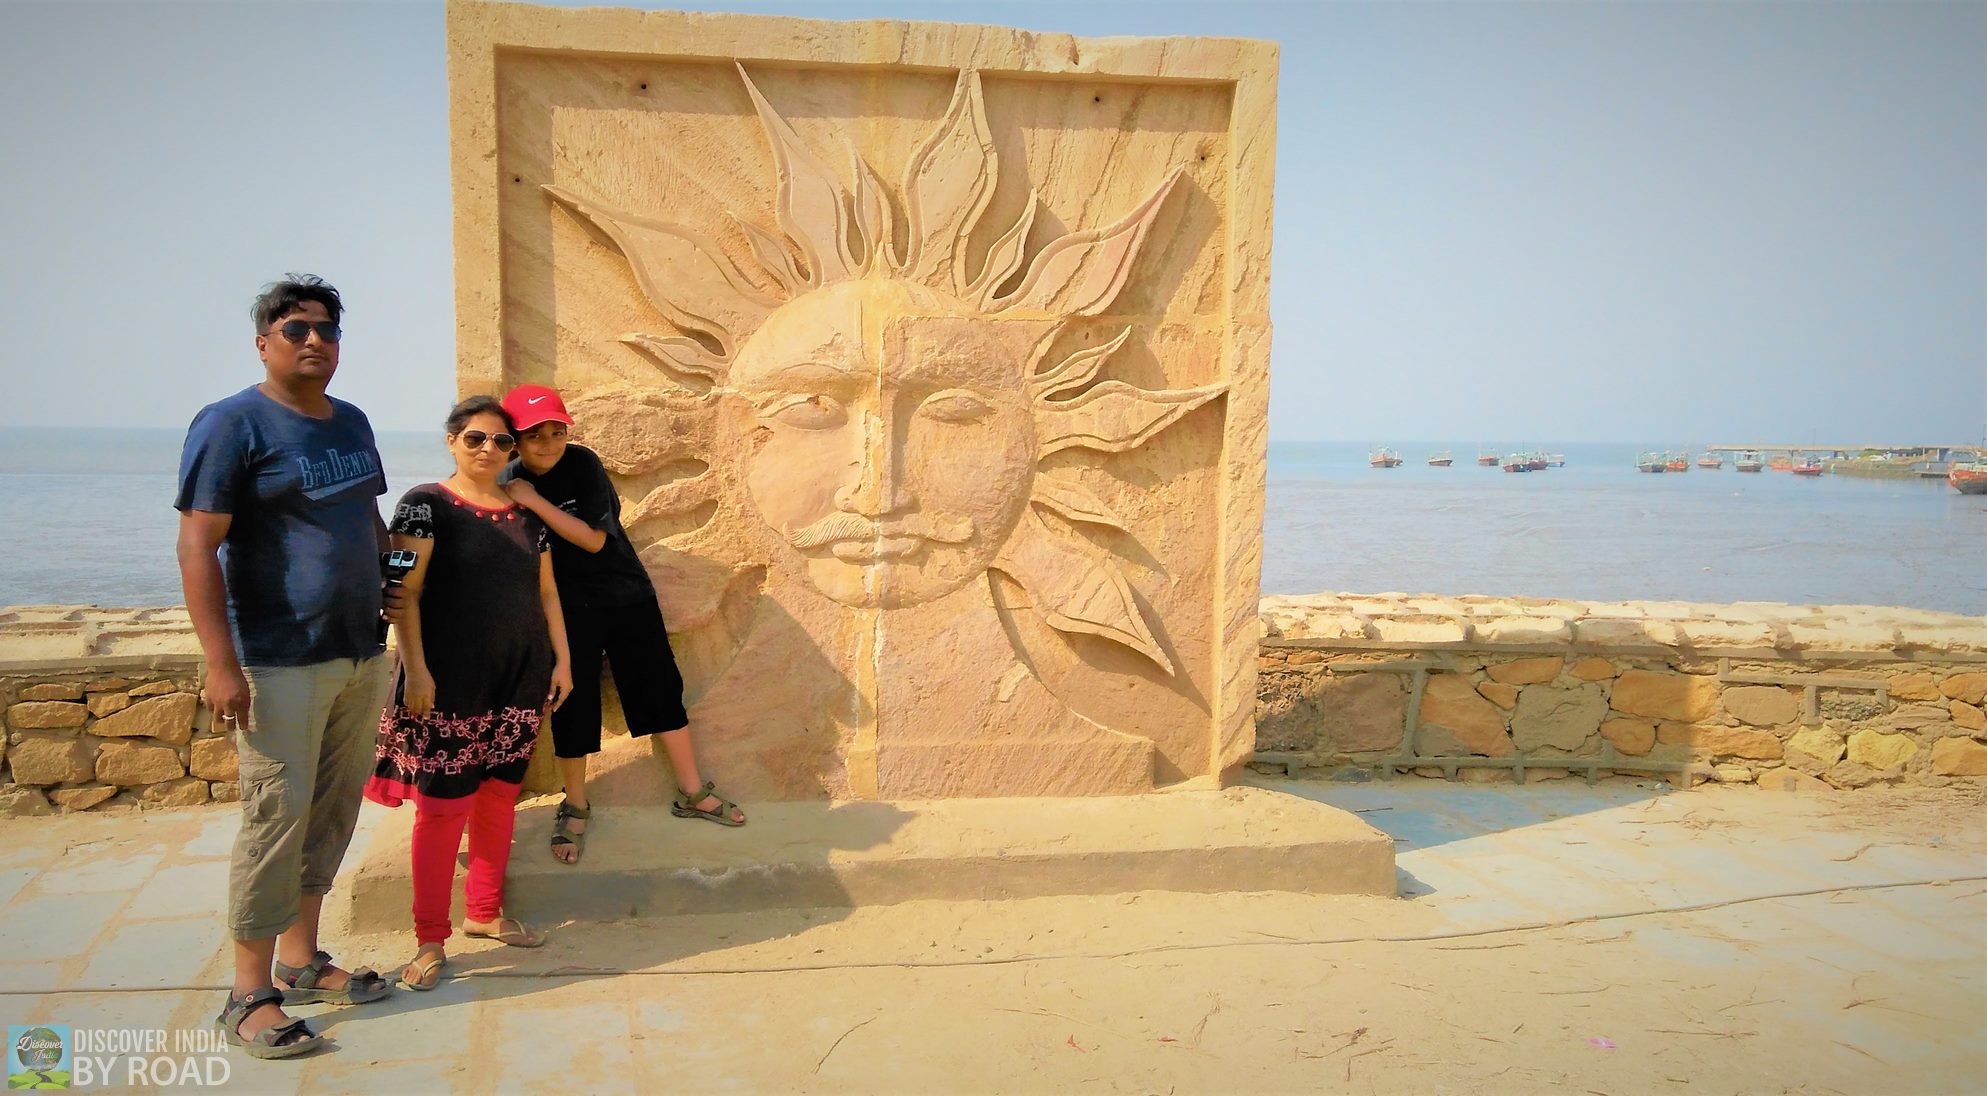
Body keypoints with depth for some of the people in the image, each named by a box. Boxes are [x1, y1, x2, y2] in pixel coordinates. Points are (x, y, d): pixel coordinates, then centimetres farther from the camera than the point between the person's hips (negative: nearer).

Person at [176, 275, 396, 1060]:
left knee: (334, 812, 12)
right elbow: (198, 546, -14)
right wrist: (221, 663, -20)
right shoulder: (233, 424, -9)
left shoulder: (352, 423, 13)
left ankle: (299, 959, 27)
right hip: (282, 664, -7)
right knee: (277, 818, -4)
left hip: (362, 655, 7)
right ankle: (250, 996, 9)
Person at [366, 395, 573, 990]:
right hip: (451, 682, -5)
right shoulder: (427, 504, -4)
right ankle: (430, 940, 6)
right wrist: (415, 669, -16)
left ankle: (485, 912, 27)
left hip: (520, 679, 6)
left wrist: (561, 659, 13)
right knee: (443, 806, -4)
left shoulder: (526, 513, 12)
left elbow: (546, 591, 17)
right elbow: (405, 592, -10)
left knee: (499, 797, 11)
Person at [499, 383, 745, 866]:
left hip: (627, 595, 0)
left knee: (661, 690, 5)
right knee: (571, 709, 3)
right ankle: (575, 807, 23)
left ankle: (692, 792, 19)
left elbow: (593, 538, -19)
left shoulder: (581, 464, -13)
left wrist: (535, 503, -23)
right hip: (567, 611, 0)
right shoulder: (506, 486, -7)